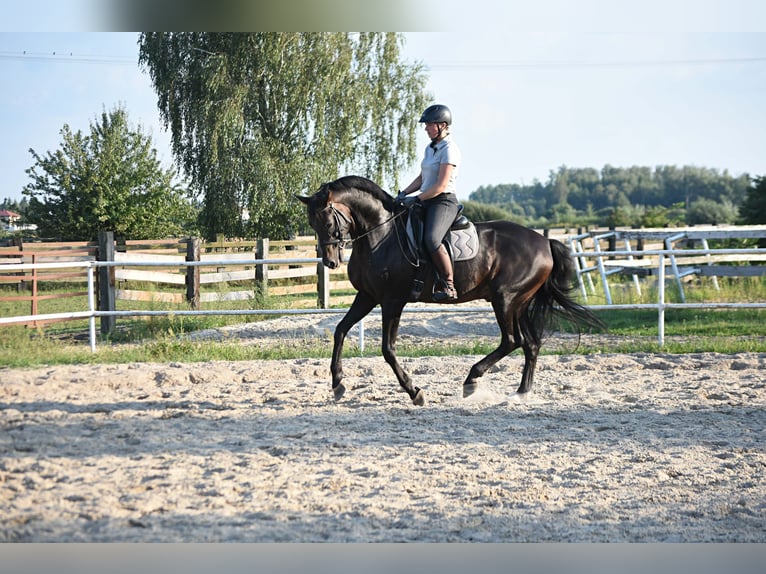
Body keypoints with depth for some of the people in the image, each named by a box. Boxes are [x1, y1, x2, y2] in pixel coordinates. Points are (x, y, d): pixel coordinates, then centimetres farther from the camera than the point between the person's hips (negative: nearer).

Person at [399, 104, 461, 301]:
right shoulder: (430, 148, 17)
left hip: (444, 201, -10)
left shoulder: (449, 149, -12)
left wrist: (417, 198, -18)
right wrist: (404, 194, 10)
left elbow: (441, 185, -18)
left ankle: (448, 286, -27)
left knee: (431, 240, -33)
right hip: (427, 202, 10)